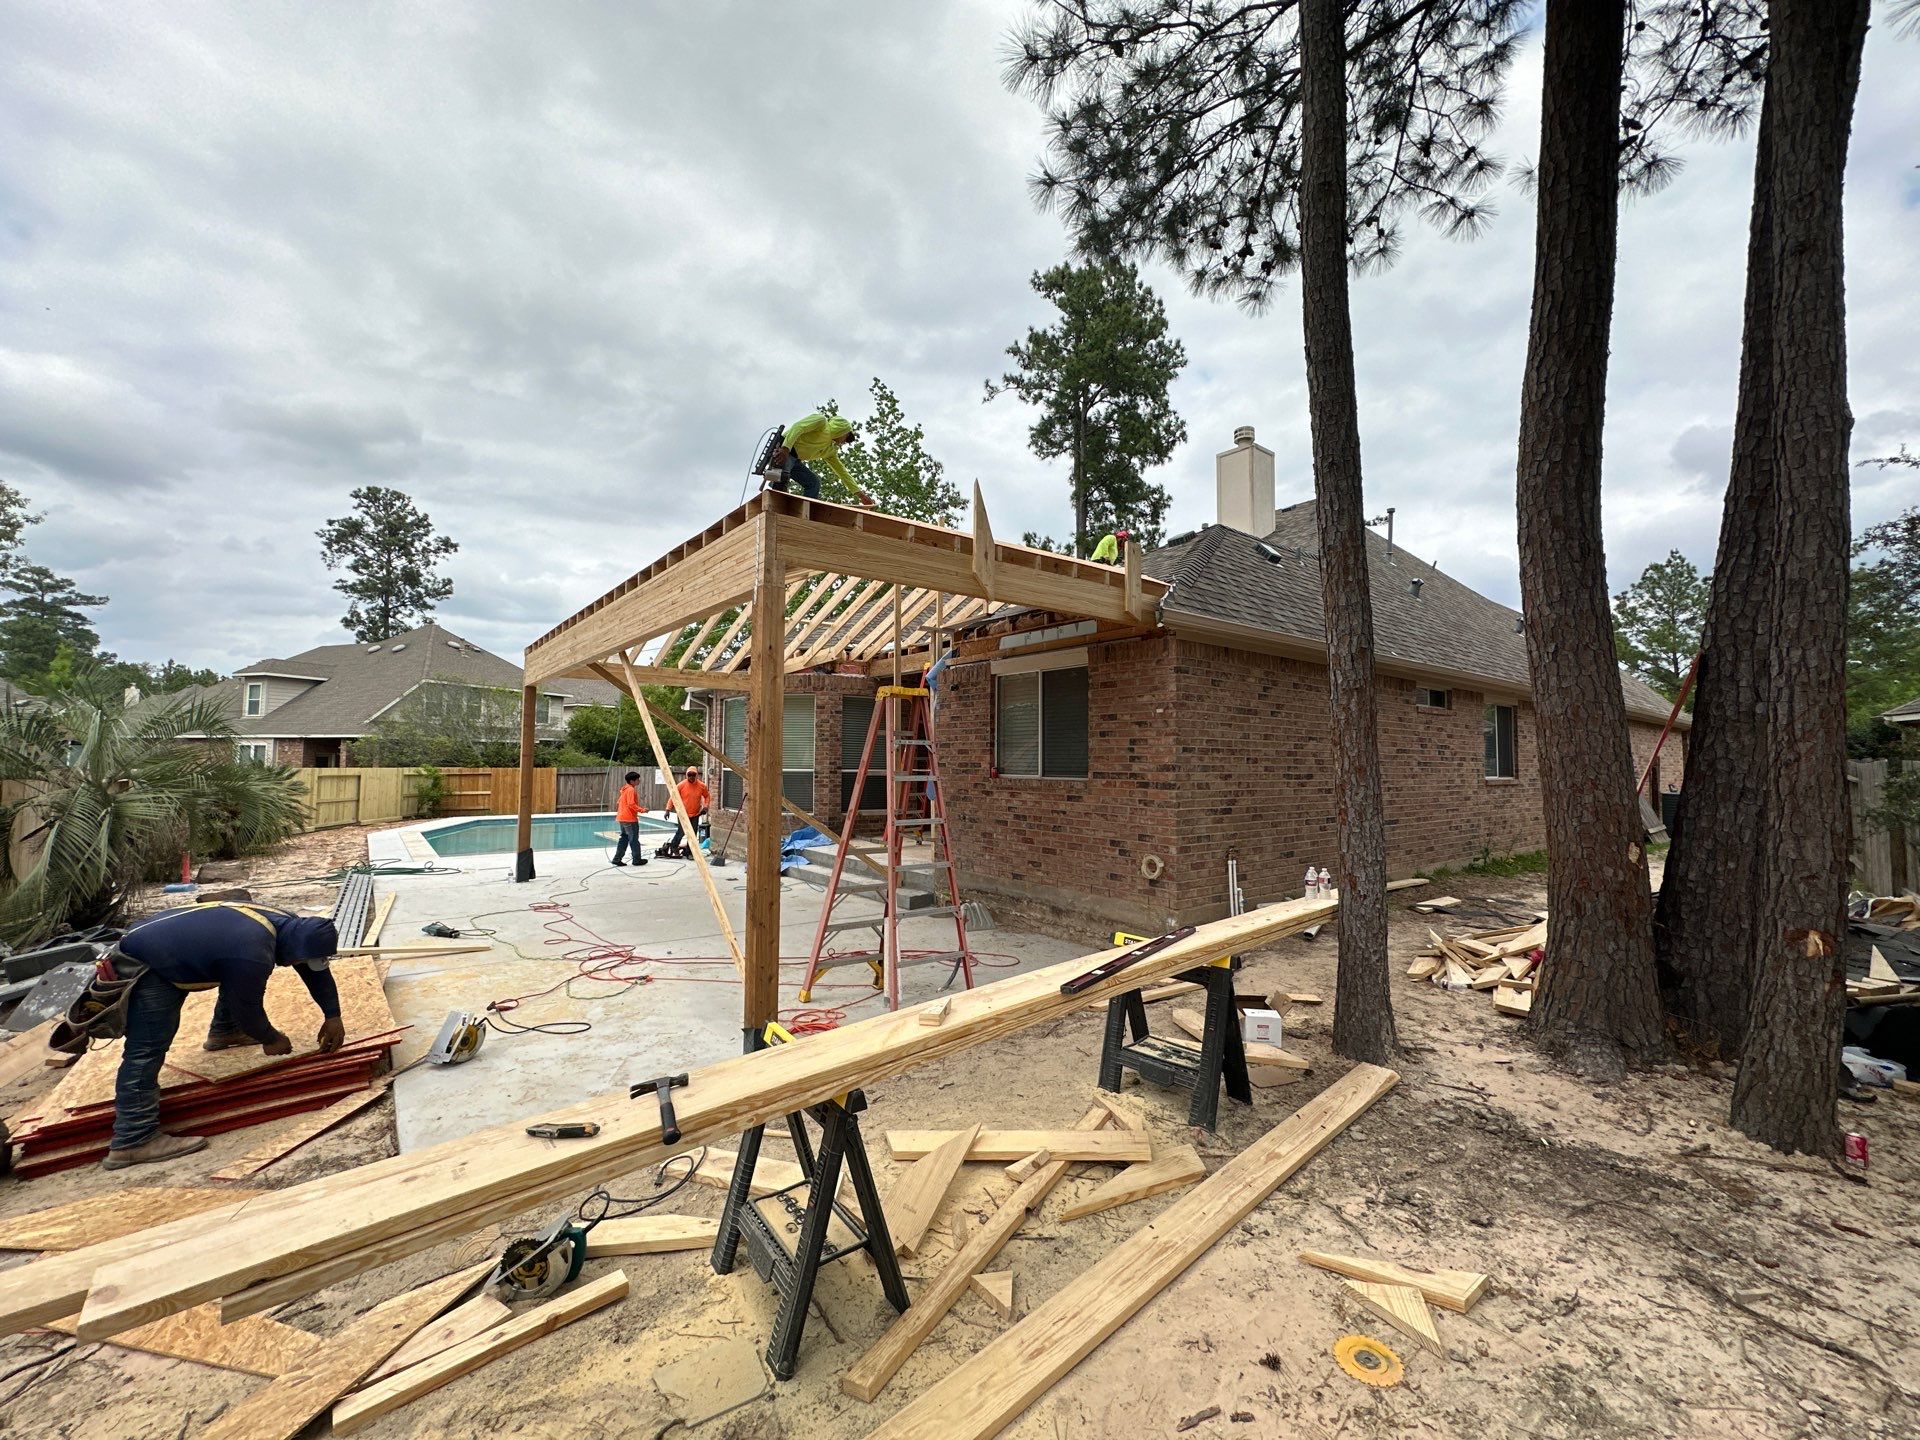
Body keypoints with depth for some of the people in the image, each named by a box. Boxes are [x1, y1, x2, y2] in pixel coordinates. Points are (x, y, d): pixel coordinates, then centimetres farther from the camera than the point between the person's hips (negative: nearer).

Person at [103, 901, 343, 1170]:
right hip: (144, 966, -9)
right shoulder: (252, 957, -35)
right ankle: (132, 1140, -13)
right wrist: (271, 1039, 2)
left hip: (166, 944, 9)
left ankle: (224, 1032, 41)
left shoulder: (287, 924, -9)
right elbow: (248, 1009, -17)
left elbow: (317, 970, 7)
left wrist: (332, 1016, 8)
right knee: (146, 1051, -14)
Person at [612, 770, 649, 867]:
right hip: (630, 818, -10)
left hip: (622, 818, 10)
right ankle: (637, 859, 4)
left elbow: (618, 803, 21)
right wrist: (642, 810, -15)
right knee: (634, 839, -2)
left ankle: (617, 859, 12)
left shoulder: (625, 789, 15)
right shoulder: (631, 790, -14)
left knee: (624, 838, 13)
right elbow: (631, 804, -22)